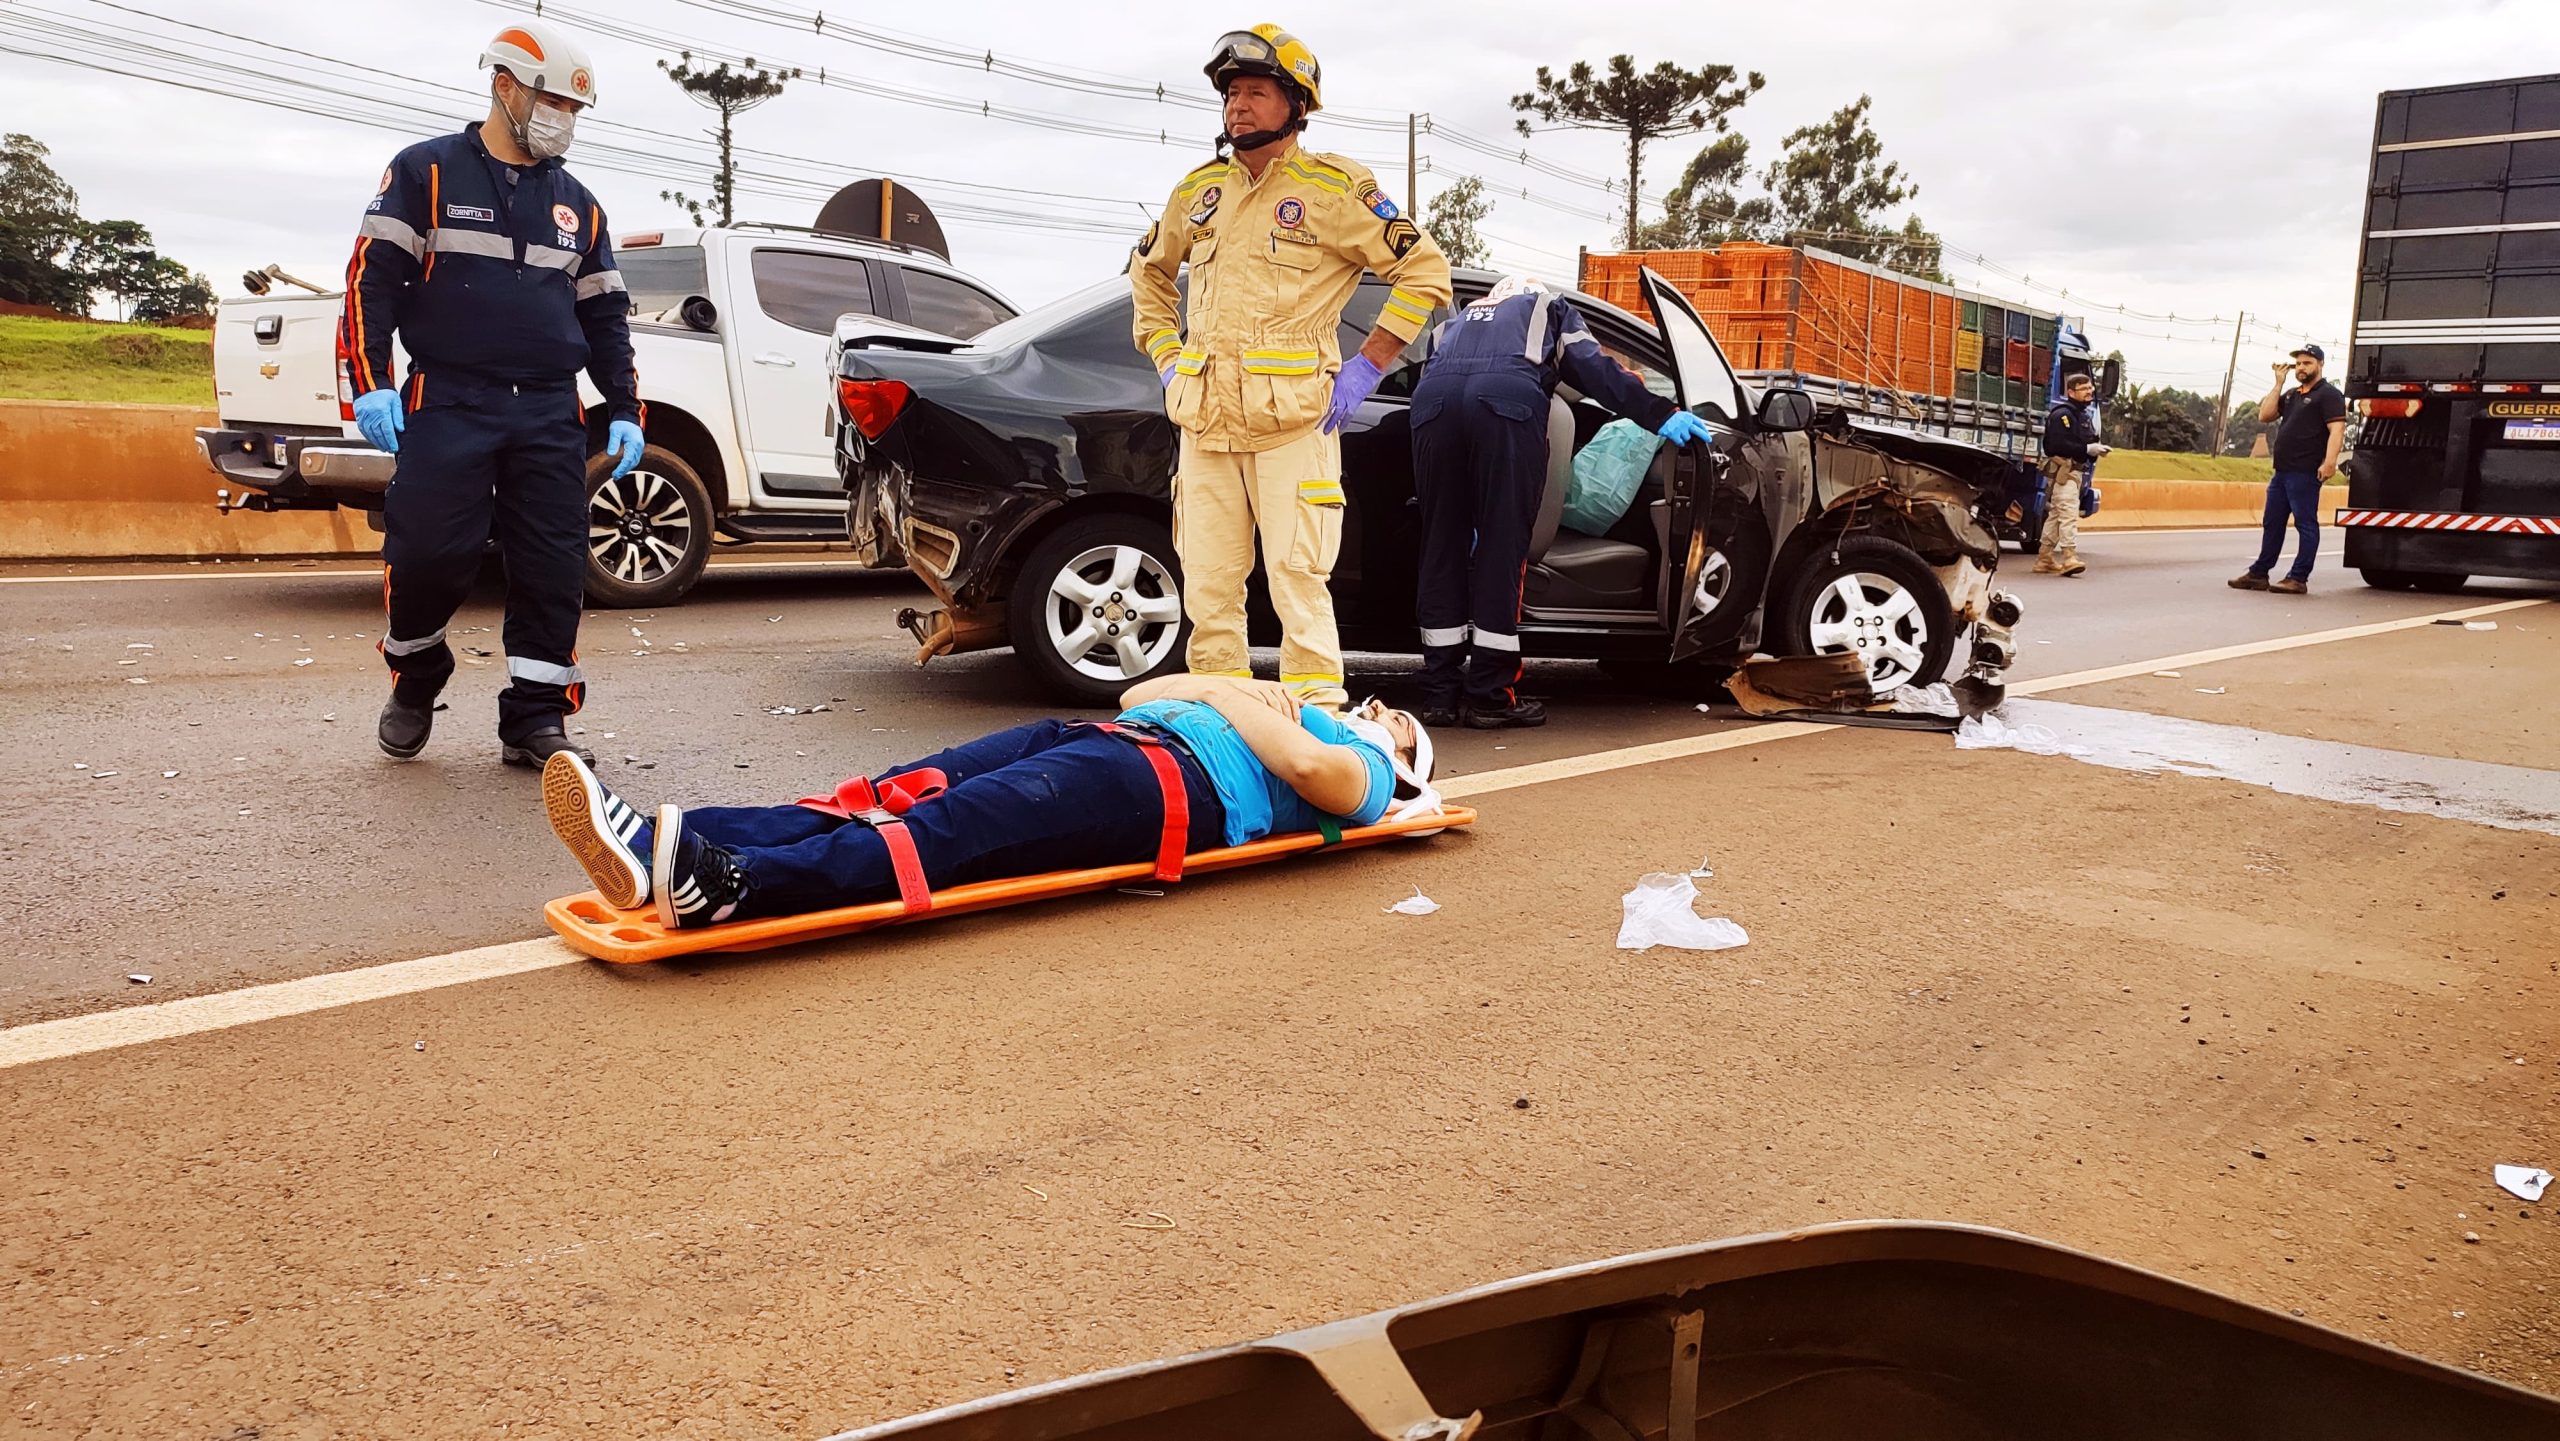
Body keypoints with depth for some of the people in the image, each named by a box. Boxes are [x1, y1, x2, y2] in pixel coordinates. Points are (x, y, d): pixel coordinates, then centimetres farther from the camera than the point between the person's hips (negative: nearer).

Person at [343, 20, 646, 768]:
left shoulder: (577, 204, 17)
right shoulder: (426, 173, 5)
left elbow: (605, 314, 19)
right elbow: (374, 277, -1)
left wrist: (624, 410, 11)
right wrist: (370, 381, -11)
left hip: (551, 415, 4)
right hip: (448, 405, -4)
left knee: (554, 568, -3)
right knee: (430, 553, -11)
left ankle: (535, 719, 5)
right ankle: (415, 679, 17)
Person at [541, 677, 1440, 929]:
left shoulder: (1363, 767, 20)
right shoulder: (1287, 710, 41)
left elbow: (1311, 767, -5)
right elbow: (1137, 692, 36)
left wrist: (1231, 700, 8)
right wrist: (1226, 687, 23)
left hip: (1177, 780, -7)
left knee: (948, 828, -31)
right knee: (897, 796, -17)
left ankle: (733, 884, -51)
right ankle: (660, 851, -33)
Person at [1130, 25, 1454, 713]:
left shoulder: (1332, 188, -2)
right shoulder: (1200, 190, 15)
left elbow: (1425, 269, -2)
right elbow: (1148, 270, 31)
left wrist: (1366, 368, -7)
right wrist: (1166, 358, 17)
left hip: (1293, 422, -5)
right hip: (1205, 419, 6)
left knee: (1297, 577, -8)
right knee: (1207, 583, 7)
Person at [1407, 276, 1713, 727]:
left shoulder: (1455, 320, 43)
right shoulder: (1550, 308, 34)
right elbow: (1596, 369, 18)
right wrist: (1661, 415, 12)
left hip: (1434, 397, 3)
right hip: (1508, 396, -3)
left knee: (1442, 546, 8)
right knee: (1502, 546, 1)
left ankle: (1440, 694, 10)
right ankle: (1490, 695, 2)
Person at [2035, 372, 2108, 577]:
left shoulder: (2084, 415, 20)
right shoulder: (2062, 414, -12)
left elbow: (2085, 441, 25)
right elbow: (2058, 444, -22)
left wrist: (2097, 448, 4)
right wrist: (2087, 449, -21)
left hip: (2075, 470, 10)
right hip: (2063, 468, -10)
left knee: (2055, 514, 13)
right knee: (2069, 513, -19)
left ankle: (2044, 559, 18)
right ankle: (2069, 557, -26)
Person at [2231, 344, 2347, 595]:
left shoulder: (2328, 394, -4)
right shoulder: (2291, 394, 19)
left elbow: (2337, 429, -14)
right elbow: (2265, 416, 12)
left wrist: (2329, 462, -26)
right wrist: (2279, 383, 7)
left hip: (2305, 473, -8)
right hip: (2282, 471, 8)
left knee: (2306, 524, -3)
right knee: (2272, 523, 11)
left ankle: (2298, 579, -3)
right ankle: (2259, 574, 17)